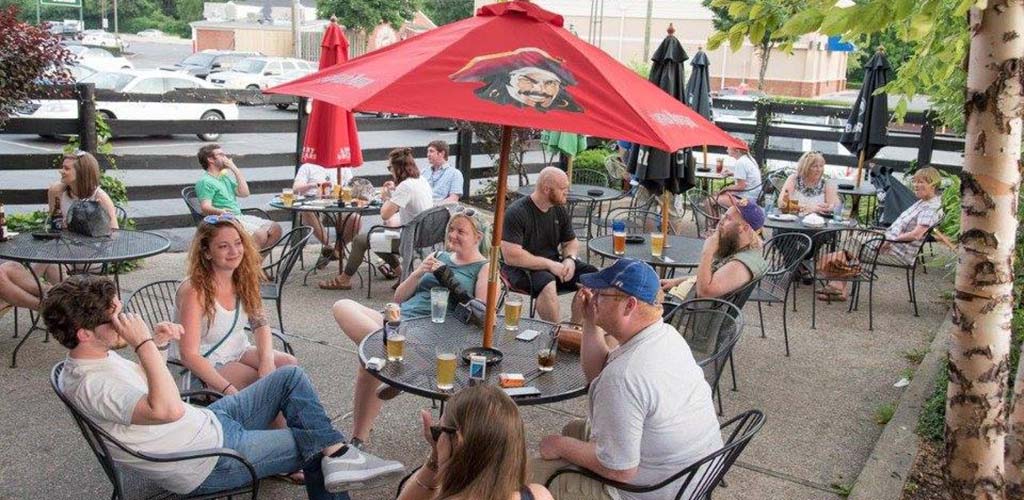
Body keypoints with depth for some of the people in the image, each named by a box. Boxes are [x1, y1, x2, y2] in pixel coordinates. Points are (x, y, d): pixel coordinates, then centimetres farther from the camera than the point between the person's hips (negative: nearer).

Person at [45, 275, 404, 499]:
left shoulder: (100, 356, 3)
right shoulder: (91, 385, -29)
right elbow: (168, 410, -42)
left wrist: (156, 346, 1)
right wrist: (144, 344, -34)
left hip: (209, 420, 10)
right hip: (209, 462, -9)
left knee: (291, 377, 3)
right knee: (312, 443, -3)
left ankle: (336, 456, -3)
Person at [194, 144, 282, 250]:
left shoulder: (225, 177, 22)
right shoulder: (205, 181, -5)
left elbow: (244, 193, 11)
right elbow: (205, 208, -17)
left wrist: (235, 169, 7)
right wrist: (220, 212, -39)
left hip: (239, 217, 8)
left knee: (275, 228, -8)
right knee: (260, 234, -29)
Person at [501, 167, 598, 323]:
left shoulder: (559, 209, 6)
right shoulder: (516, 212, -16)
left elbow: (571, 241, 18)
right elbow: (511, 256, -23)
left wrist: (570, 259, -6)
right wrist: (549, 264, -23)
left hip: (553, 263, 7)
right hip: (522, 268, -7)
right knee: (547, 283, -38)